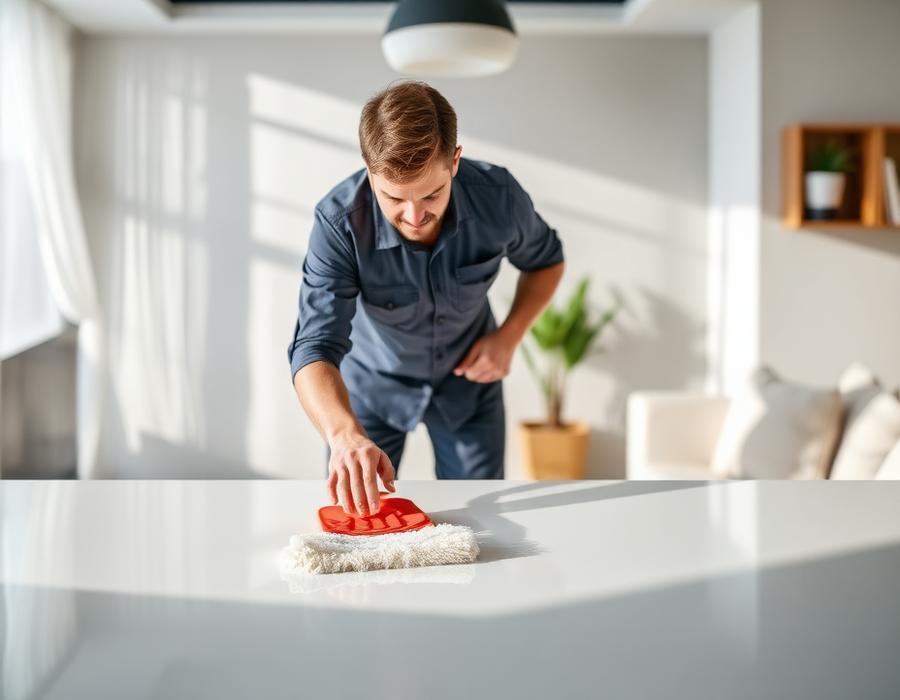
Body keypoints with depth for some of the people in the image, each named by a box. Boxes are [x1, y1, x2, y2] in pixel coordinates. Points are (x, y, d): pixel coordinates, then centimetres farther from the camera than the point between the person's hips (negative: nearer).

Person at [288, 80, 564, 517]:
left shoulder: (498, 196, -26)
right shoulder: (339, 222, -33)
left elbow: (545, 259, -3)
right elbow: (315, 348, -41)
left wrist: (508, 336, -17)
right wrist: (344, 434, -59)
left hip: (467, 380, 2)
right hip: (371, 382, -1)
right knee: (354, 518, 8)